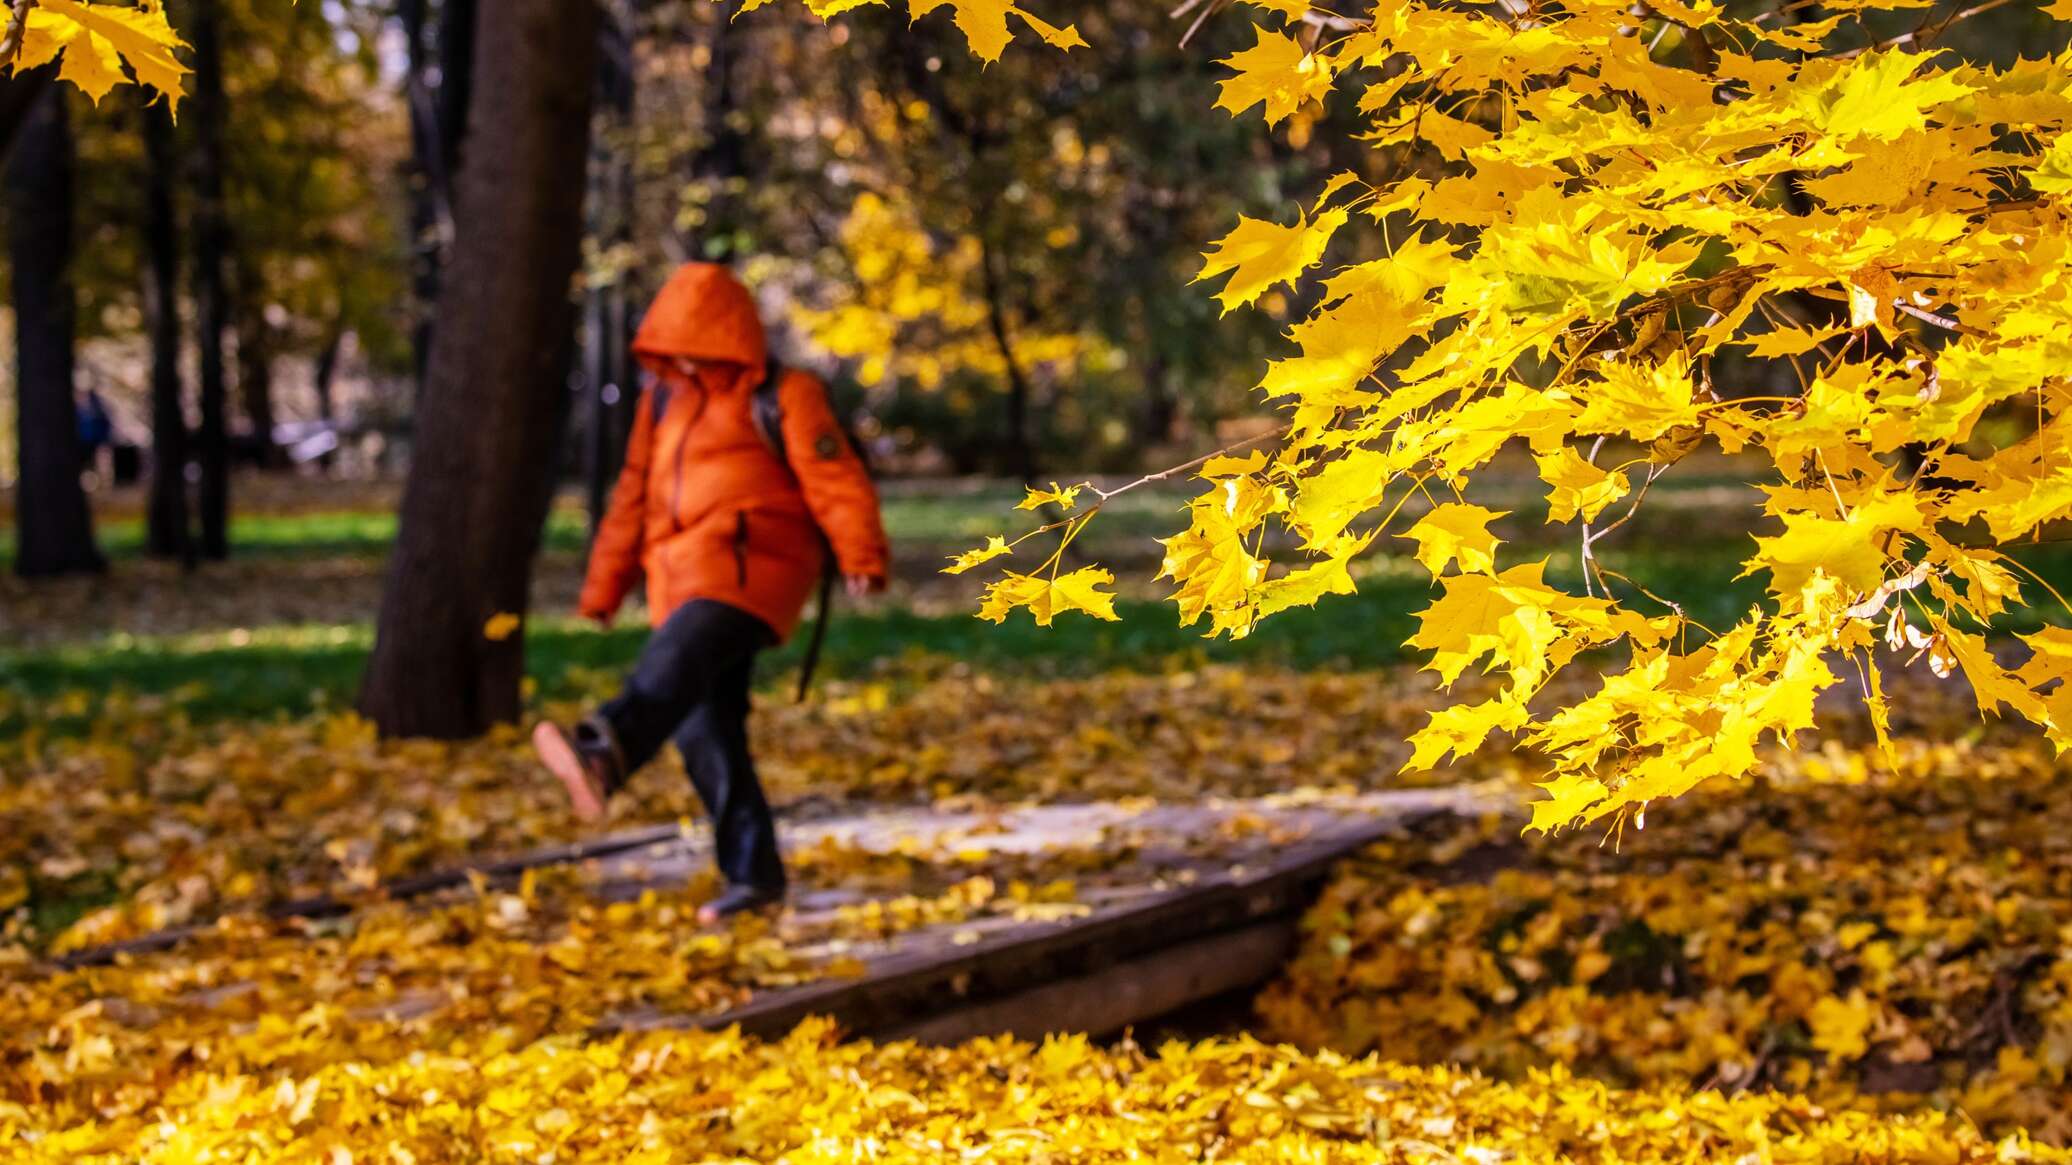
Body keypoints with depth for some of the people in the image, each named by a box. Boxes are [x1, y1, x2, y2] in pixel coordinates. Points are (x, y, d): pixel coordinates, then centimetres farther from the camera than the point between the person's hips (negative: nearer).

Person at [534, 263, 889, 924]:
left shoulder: (782, 397, 1)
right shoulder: (663, 400, 20)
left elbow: (837, 483, -7)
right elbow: (634, 498, 23)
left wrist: (862, 557, -20)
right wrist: (603, 589, 20)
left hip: (750, 568, -7)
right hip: (685, 584, 7)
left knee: (676, 660, -34)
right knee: (704, 730, 1)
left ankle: (603, 755, -61)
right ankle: (753, 875, 6)